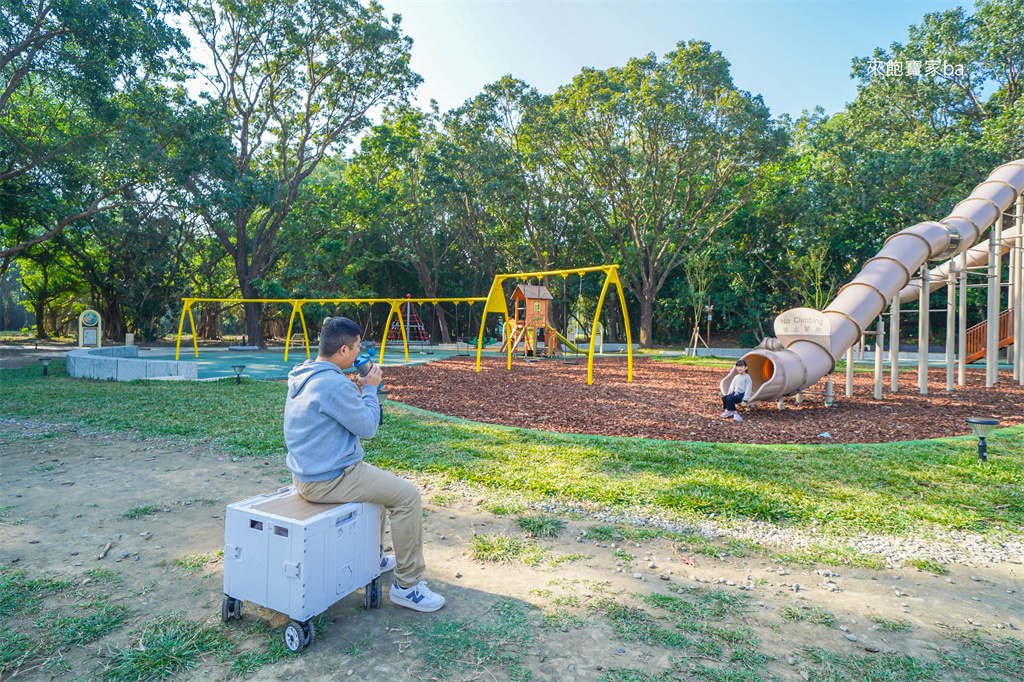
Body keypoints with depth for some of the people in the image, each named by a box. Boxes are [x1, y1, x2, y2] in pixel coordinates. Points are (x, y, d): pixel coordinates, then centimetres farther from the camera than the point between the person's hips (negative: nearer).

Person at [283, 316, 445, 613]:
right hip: (327, 481, -10)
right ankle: (407, 585, 4)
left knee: (380, 480, 30)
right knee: (408, 496, -6)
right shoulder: (334, 383, -25)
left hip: (305, 474, 11)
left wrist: (356, 388, 10)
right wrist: (369, 389, -4)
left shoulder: (302, 375, 6)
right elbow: (368, 427, -16)